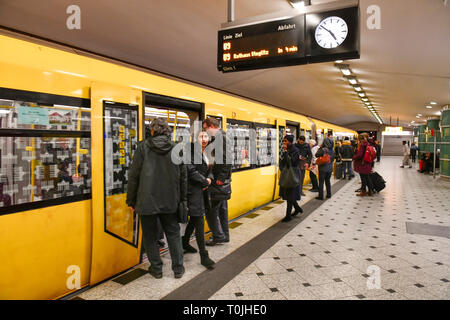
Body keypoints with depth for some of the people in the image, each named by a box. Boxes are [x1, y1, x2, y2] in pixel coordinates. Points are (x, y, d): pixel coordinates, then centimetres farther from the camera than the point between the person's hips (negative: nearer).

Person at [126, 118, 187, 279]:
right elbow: (183, 177, 5)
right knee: (173, 233, 16)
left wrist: (131, 200, 3)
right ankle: (178, 269, 23)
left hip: (147, 201, -2)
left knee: (150, 236, 13)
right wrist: (183, 200, 13)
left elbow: (133, 176, -6)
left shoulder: (143, 147, -7)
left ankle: (156, 269, 24)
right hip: (170, 201, 3)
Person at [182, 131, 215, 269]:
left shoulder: (205, 153, 12)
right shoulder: (191, 151, -14)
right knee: (199, 222, -6)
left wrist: (209, 178, -3)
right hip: (193, 190, -9)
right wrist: (205, 181, -10)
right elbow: (191, 171, -21)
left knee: (194, 219, 21)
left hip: (202, 190, 9)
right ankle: (204, 256, 2)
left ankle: (185, 243, 42)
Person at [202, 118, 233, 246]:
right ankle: (225, 235, 26)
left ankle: (218, 236, 8)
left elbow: (226, 159, -23)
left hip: (218, 184, -10)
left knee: (211, 209, -2)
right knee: (222, 209, 16)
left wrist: (220, 179, -21)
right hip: (223, 183, 10)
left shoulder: (220, 137, -14)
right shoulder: (216, 139, 16)